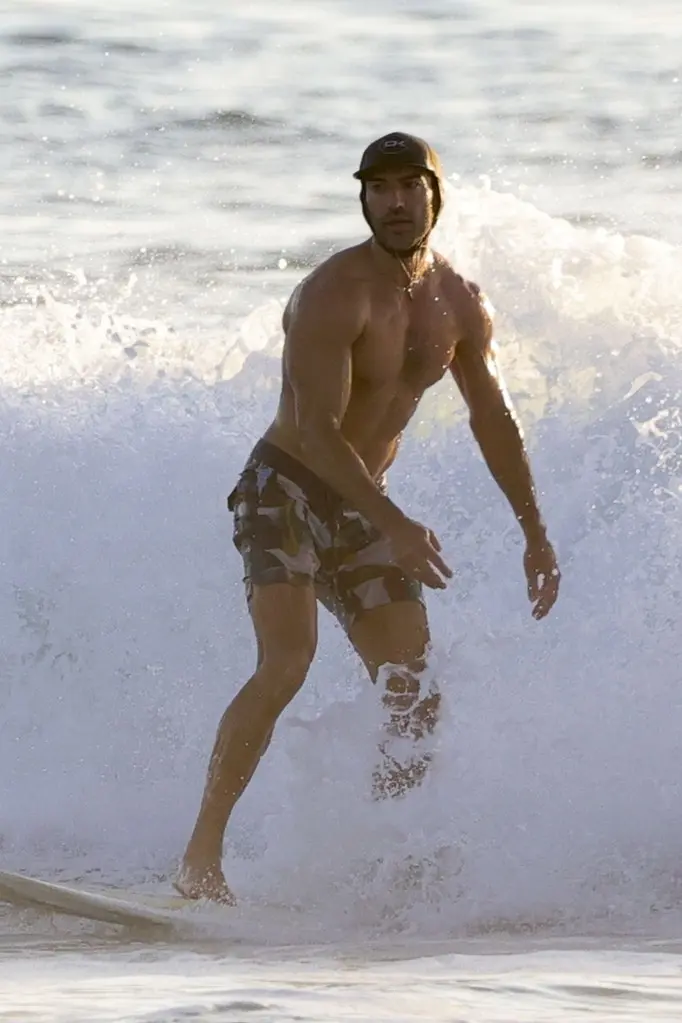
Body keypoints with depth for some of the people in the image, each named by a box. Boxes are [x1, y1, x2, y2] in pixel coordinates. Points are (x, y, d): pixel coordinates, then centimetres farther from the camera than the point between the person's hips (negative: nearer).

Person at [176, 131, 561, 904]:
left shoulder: (460, 307, 2)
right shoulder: (335, 295, -21)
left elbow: (493, 419, 14)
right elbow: (317, 430, -28)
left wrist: (535, 535, 12)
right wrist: (394, 526, -36)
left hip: (361, 509, 7)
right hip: (284, 492, -7)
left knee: (418, 699, 1)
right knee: (286, 664, -27)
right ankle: (201, 856, -25)